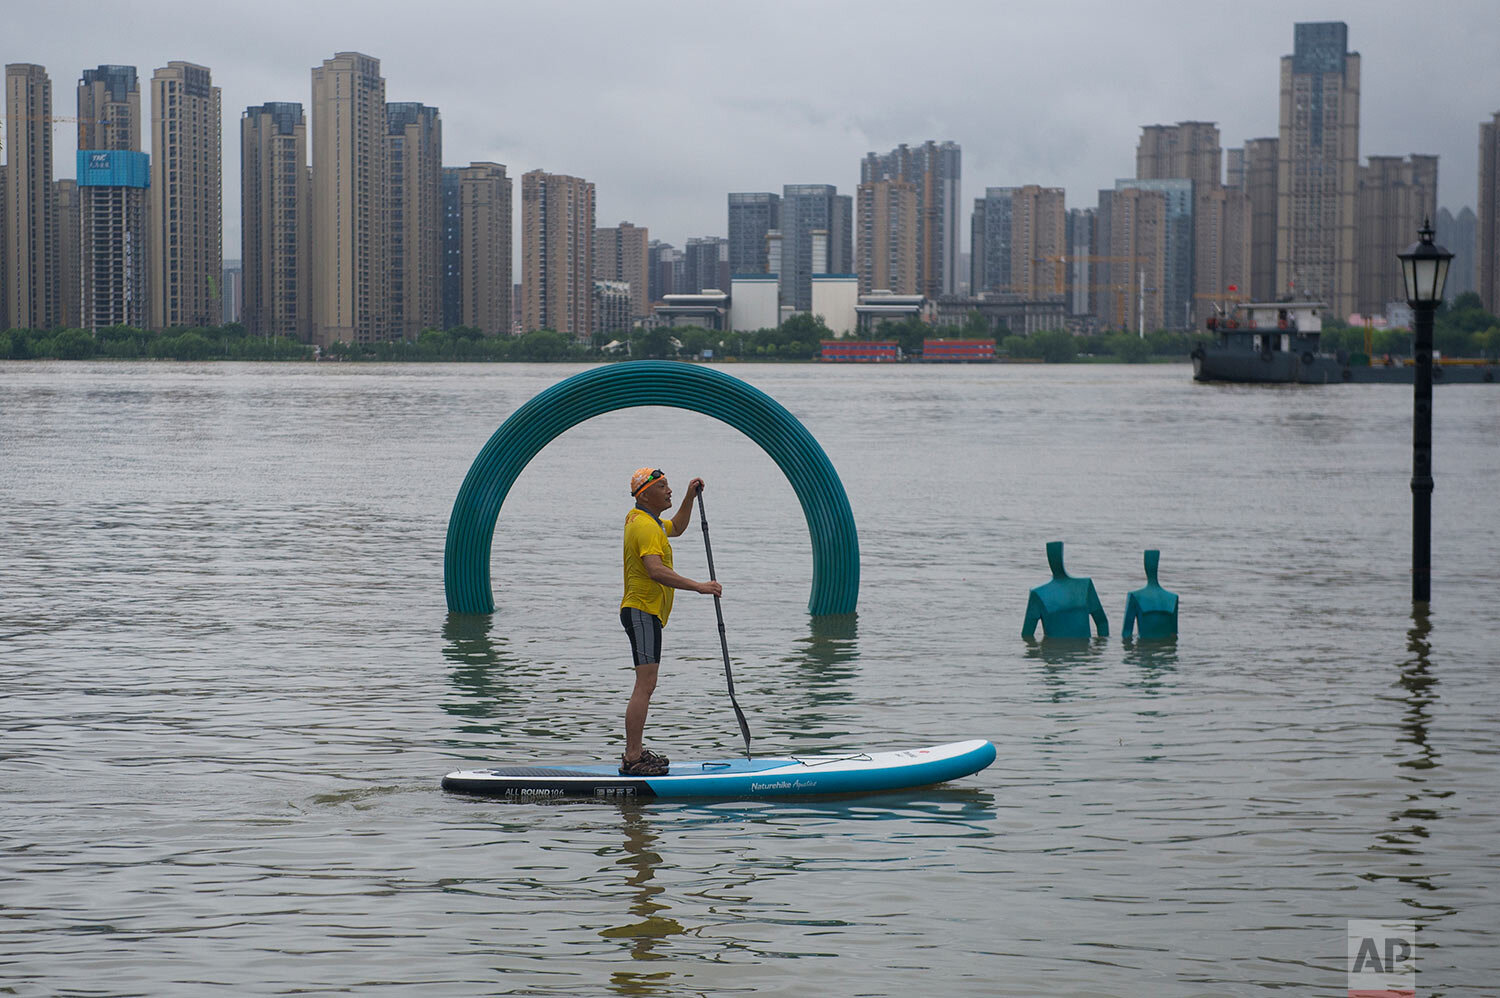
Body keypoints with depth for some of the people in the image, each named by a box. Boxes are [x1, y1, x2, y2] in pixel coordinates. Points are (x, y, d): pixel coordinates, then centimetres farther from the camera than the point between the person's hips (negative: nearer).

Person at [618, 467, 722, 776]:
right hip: (643, 612, -11)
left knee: (645, 685, 16)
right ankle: (632, 760, -18)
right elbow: (655, 570, -31)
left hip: (643, 612, 11)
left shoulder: (639, 519, 16)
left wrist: (689, 497, 22)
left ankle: (634, 751, 21)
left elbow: (677, 527, 36)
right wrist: (698, 586, -31)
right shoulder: (645, 526, -18)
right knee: (645, 684, -15)